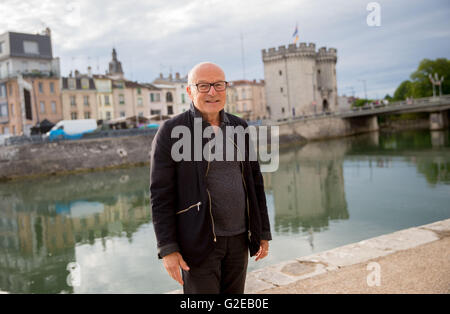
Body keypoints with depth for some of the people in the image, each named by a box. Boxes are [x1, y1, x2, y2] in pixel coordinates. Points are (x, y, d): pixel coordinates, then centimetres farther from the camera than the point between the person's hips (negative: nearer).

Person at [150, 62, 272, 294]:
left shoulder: (238, 128, 4)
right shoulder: (170, 132, -11)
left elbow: (254, 182, 8)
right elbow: (161, 195, -12)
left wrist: (263, 233, 7)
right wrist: (167, 249, -15)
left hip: (237, 237, 5)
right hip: (197, 240, -5)